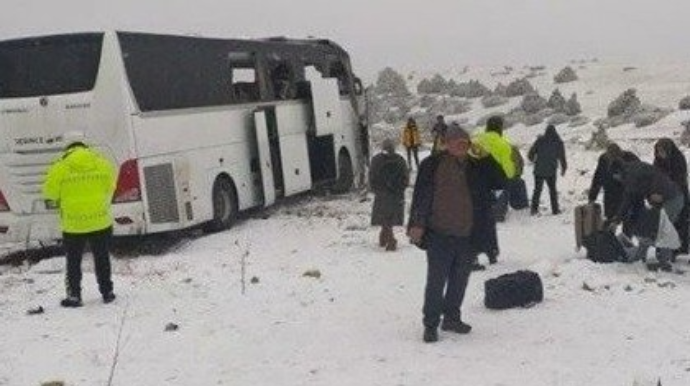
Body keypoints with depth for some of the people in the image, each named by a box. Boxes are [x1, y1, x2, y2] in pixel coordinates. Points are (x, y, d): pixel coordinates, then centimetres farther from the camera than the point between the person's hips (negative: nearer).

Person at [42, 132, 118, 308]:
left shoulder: (61, 166, -9)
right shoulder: (103, 163, -1)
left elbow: (50, 191, -2)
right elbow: (110, 189, 9)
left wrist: (54, 200, 19)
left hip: (73, 225, -2)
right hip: (101, 221, 2)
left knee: (74, 261, 11)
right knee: (102, 257, 16)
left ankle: (74, 296, 13)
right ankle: (107, 292, 21)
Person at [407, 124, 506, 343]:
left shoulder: (478, 167, 8)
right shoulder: (432, 164, -4)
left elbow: (500, 183, 1)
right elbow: (421, 196, -7)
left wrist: (486, 159, -8)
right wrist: (417, 224, -13)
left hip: (468, 236, 5)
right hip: (439, 235, -4)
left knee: (460, 280, 15)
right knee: (436, 281, -3)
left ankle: (452, 318, 30)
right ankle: (431, 324, 6)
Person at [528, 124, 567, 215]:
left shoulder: (539, 141, -3)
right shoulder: (558, 142, -3)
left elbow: (530, 154, 1)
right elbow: (562, 157, -2)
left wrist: (534, 160, 22)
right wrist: (563, 168, 13)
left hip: (539, 170, 0)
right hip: (551, 172, 0)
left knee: (537, 189, 10)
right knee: (552, 190, 14)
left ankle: (534, 208, 3)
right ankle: (555, 209, 14)